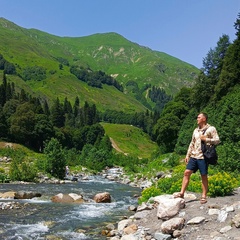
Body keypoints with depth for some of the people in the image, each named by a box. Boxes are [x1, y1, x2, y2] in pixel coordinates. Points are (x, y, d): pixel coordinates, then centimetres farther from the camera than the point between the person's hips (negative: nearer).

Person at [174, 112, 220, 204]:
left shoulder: (211, 129, -2)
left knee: (204, 176, 2)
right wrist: (187, 155, 17)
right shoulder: (196, 130, 17)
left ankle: (204, 196, 13)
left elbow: (217, 140, -6)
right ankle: (182, 193, 3)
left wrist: (206, 139, -16)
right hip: (193, 156, 6)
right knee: (186, 173, -1)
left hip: (203, 156, -6)